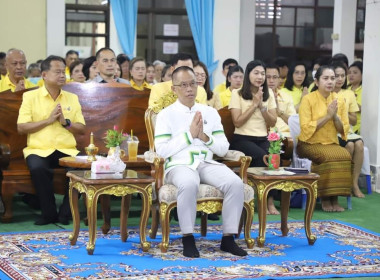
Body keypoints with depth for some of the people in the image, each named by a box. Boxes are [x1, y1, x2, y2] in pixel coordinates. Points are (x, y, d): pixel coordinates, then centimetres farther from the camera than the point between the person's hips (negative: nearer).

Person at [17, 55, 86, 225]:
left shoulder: (72, 98, 14)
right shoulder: (30, 96, 4)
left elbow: (81, 130, 11)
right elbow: (21, 128, -4)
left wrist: (65, 122, -8)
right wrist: (48, 120, -11)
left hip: (67, 150, 3)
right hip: (39, 149, -3)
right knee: (38, 168, -36)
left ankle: (65, 213, -12)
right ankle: (49, 213, -16)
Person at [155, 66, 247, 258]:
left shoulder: (210, 112, 15)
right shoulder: (166, 115, 4)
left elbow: (223, 149, 11)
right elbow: (162, 151, -8)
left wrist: (205, 137, -7)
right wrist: (189, 134, -10)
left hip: (207, 164, 4)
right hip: (179, 165, -4)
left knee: (235, 183, -25)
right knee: (189, 184, -39)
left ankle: (228, 238, -14)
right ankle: (188, 238, -23)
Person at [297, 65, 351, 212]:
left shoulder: (339, 100, 6)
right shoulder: (308, 99, -7)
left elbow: (344, 130, 6)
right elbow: (305, 129, -15)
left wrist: (335, 116, -11)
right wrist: (327, 116, -17)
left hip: (331, 144, 4)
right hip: (310, 144, -4)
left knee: (346, 155, -26)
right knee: (331, 156, -32)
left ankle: (335, 198, -17)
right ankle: (325, 198, -17)